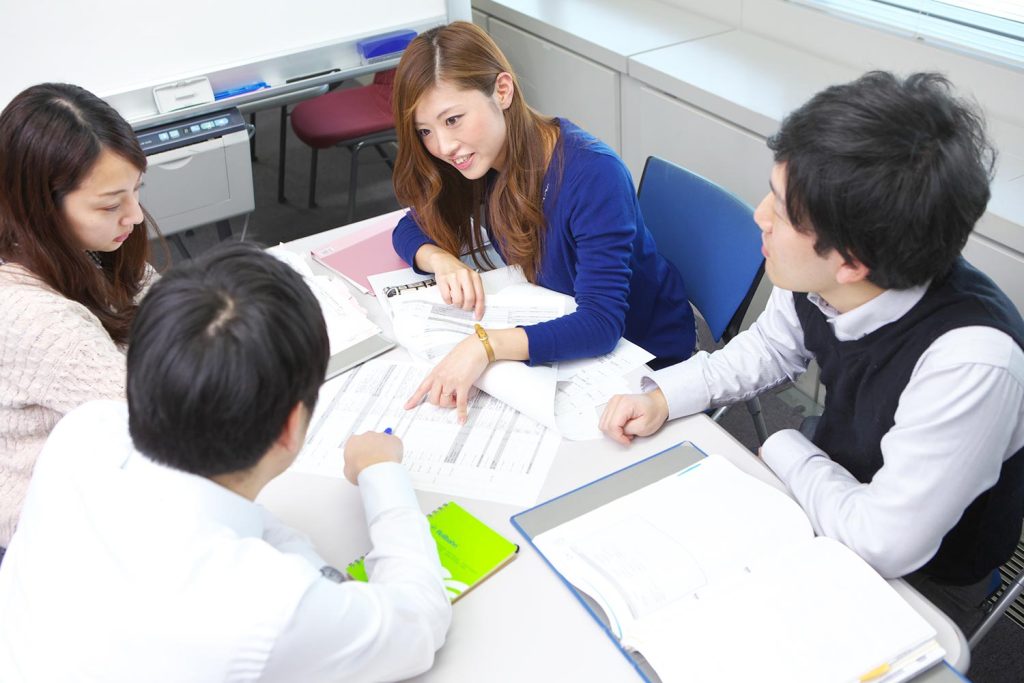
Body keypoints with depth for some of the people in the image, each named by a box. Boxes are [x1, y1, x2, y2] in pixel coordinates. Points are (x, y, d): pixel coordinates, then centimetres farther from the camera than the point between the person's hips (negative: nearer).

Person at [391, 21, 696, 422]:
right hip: (562, 338, 6)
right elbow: (412, 228, 3)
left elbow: (601, 323, -37)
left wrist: (485, 345, -51)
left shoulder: (591, 175, -30)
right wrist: (442, 260, -21)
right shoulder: (478, 158, -10)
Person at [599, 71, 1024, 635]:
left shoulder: (971, 361, -39)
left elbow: (885, 544, -31)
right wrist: (663, 398, -8)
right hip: (832, 489, 6)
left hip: (920, 579, -5)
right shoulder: (817, 276, -20)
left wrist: (783, 452, -17)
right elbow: (770, 346, 4)